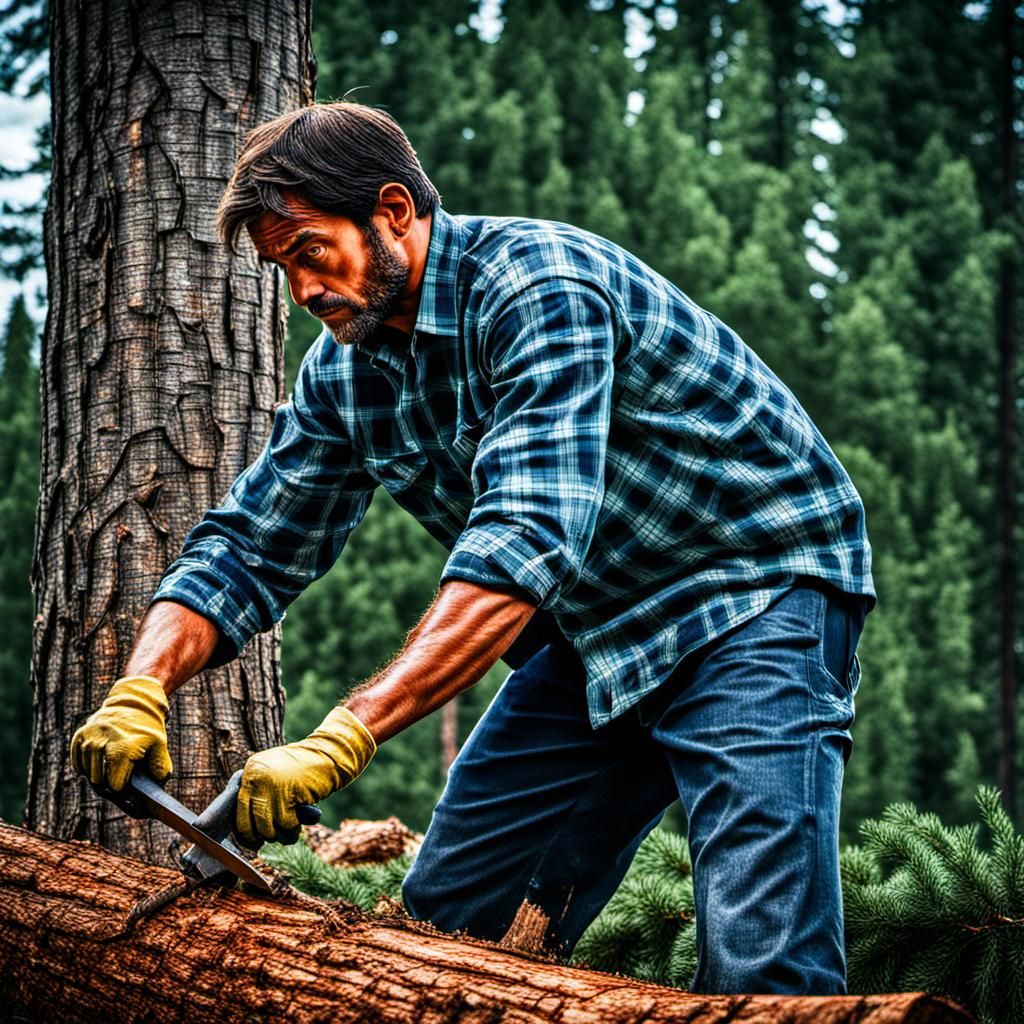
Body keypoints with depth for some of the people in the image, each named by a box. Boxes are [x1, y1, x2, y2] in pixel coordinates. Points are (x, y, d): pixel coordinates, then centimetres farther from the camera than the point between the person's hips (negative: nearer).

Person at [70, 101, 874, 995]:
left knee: (761, 963, -23)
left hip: (759, 593, -8)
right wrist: (140, 689, -15)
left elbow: (528, 543, -36)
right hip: (597, 626, 8)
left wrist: (343, 737, -42)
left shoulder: (539, 285, -25)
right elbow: (247, 551, 5)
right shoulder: (347, 370, 0)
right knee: (446, 920, 5)